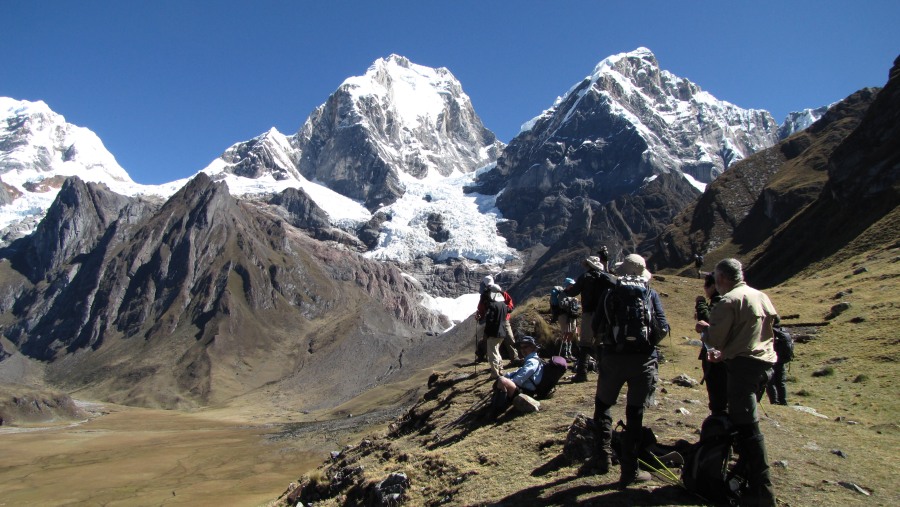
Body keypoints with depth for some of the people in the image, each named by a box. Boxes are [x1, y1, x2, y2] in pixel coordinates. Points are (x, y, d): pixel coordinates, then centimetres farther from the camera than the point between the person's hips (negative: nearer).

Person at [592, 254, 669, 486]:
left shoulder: (610, 294, 1)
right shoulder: (650, 294, 0)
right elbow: (663, 328, -5)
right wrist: (648, 341, 13)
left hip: (613, 358, 0)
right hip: (643, 360, 0)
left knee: (603, 404, 20)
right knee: (635, 413, 7)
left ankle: (603, 456, 14)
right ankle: (629, 471, 11)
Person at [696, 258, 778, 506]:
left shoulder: (729, 301, -11)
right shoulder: (762, 296, 15)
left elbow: (715, 340, -11)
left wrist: (705, 328, 9)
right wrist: (726, 353, 28)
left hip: (742, 366, -9)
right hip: (765, 363, 9)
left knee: (747, 427, -7)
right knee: (742, 420, 22)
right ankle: (746, 469, 32)